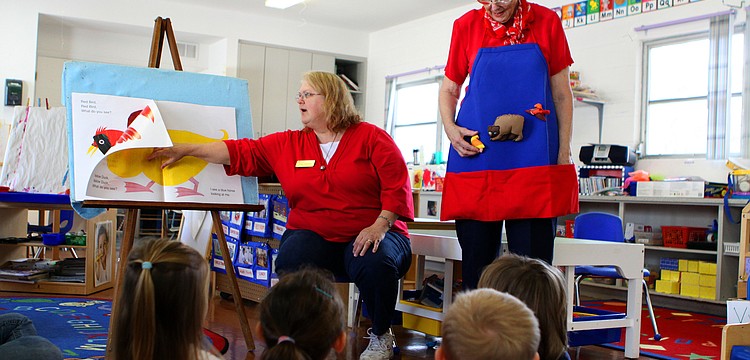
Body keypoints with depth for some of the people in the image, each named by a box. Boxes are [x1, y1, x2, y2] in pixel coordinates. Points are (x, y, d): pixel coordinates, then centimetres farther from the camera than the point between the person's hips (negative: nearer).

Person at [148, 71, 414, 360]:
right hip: (313, 236, 2)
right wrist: (185, 150, -1)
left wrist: (380, 225, -18)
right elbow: (241, 152, 5)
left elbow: (397, 184, -6)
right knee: (291, 263, -30)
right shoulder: (287, 144, 10)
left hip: (367, 237, -2)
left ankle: (380, 335, -4)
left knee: (375, 263, -34)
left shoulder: (371, 137, 1)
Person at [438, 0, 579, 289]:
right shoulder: (467, 25, 6)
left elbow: (562, 94, 7)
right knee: (476, 264, 4)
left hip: (534, 161, -1)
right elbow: (449, 89, 13)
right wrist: (450, 128, -6)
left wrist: (564, 153, 0)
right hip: (475, 154, 1)